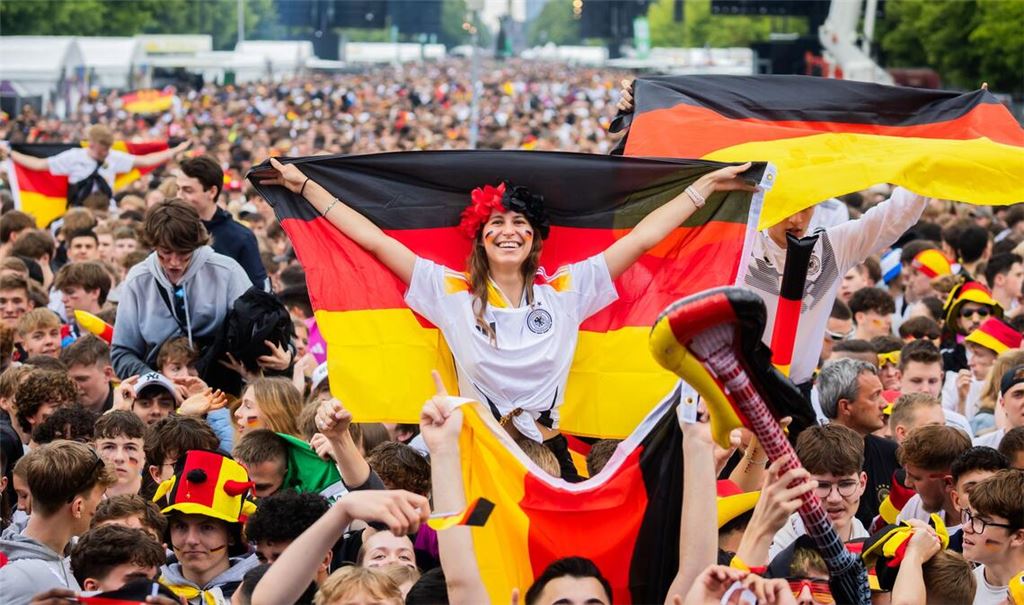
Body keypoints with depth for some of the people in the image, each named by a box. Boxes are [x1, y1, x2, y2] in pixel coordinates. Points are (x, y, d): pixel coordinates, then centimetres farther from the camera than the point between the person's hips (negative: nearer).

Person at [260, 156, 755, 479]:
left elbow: (642, 237, 6)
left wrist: (707, 184, 7)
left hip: (548, 451, 1)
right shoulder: (451, 293, 3)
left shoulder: (565, 291, 5)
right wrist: (305, 187, 2)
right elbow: (376, 240, 3)